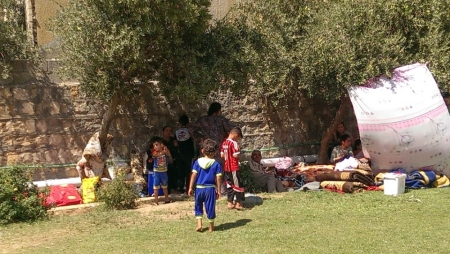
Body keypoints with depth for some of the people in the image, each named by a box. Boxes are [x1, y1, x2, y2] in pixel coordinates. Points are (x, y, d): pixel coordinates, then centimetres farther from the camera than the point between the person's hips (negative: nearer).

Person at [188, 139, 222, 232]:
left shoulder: (198, 162, -2)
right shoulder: (216, 164, -5)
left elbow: (193, 175, -5)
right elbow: (218, 178, -5)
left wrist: (190, 187, -1)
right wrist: (218, 190, 3)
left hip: (199, 188, 1)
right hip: (210, 188, -1)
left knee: (198, 206, 18)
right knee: (210, 207, 9)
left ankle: (199, 224, 9)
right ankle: (211, 227, 19)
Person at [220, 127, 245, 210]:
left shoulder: (224, 143, 7)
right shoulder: (234, 143, -17)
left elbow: (222, 155, 11)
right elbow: (236, 155, -20)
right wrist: (238, 150, -5)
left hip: (226, 167, 8)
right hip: (234, 167, -8)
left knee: (229, 184, 14)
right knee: (238, 184, 1)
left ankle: (230, 202, 18)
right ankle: (238, 203, 4)